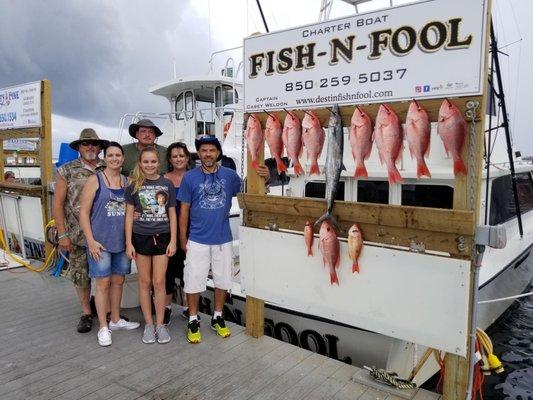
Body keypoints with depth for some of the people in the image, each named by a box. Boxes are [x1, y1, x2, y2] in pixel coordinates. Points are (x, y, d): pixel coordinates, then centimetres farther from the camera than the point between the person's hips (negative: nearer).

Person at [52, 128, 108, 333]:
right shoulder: (67, 171, 2)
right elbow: (58, 203, 1)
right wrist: (62, 235, -4)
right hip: (78, 237, 0)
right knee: (80, 276, 9)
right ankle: (86, 312, 27)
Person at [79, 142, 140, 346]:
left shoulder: (127, 181, 8)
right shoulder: (95, 180, -6)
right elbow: (84, 212, -8)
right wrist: (91, 241, -14)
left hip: (122, 241, 5)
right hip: (100, 242, -5)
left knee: (118, 281, 14)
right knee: (103, 283, 1)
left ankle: (116, 320, 30)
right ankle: (103, 327, 14)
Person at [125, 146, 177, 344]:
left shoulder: (167, 184, 2)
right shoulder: (134, 185, 1)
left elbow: (172, 215, 4)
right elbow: (129, 215, 2)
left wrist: (173, 240, -1)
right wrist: (129, 243, -4)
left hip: (162, 237, 0)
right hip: (141, 237, 0)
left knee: (159, 282, 3)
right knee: (145, 282, 8)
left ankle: (160, 324, 17)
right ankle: (148, 324, 21)